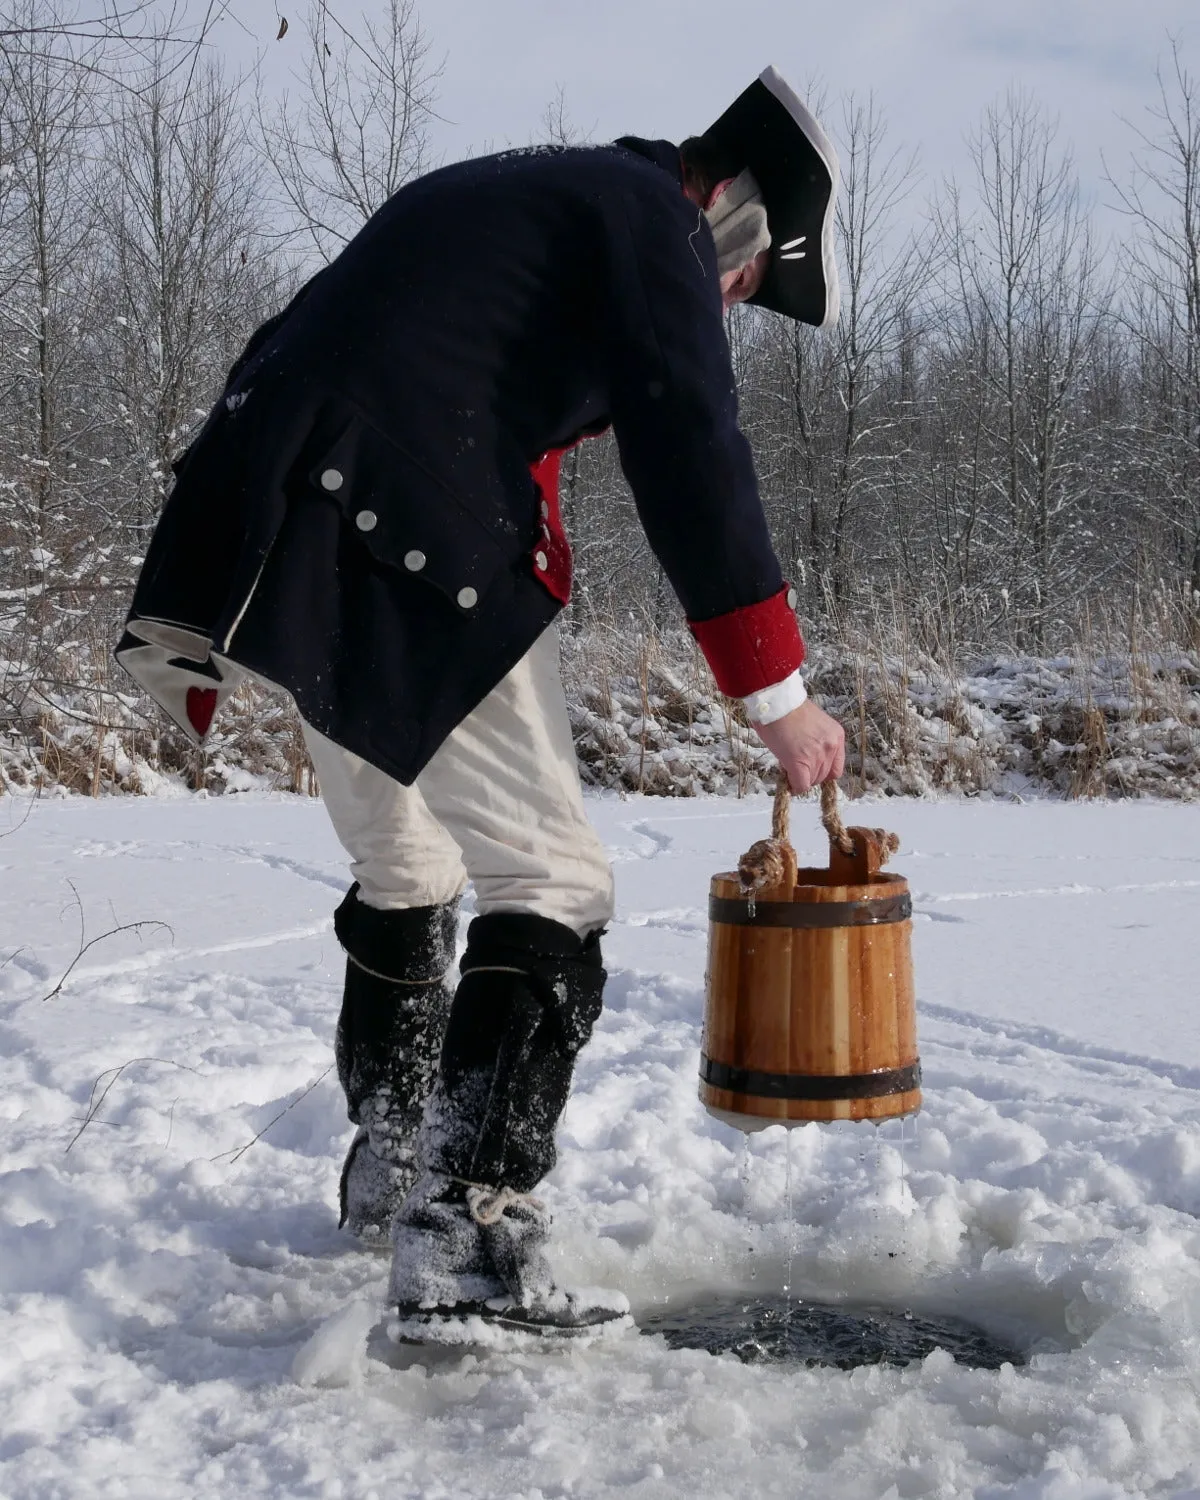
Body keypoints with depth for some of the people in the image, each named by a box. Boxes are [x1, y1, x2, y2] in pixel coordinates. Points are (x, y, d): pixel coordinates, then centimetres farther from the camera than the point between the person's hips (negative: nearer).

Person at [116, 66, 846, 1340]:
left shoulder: (498, 197, 30)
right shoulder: (652, 218, 2)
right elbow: (691, 458, -8)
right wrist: (776, 695, -4)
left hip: (277, 546, 9)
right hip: (417, 552, -9)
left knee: (403, 872, 22)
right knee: (547, 882, -5)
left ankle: (387, 1171, 34)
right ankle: (467, 1235, -13)